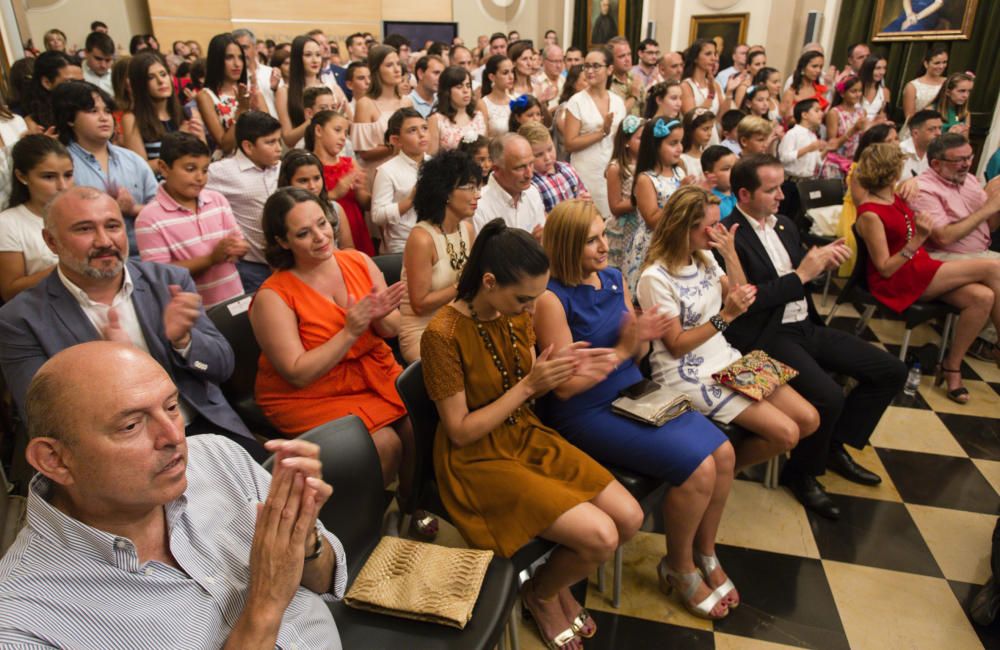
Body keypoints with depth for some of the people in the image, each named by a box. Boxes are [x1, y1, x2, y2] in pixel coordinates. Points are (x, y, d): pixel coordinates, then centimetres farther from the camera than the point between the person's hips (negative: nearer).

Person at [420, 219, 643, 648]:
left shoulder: (517, 315, -3)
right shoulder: (443, 334, -24)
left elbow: (526, 390, 7)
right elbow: (461, 432, -19)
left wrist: (564, 370, -14)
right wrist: (528, 385, -25)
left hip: (528, 437, 7)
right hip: (478, 459, -7)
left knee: (629, 518, -2)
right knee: (600, 536, -18)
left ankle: (558, 585, 25)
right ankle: (540, 595, 15)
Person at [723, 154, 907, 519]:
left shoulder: (784, 225, 13)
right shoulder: (729, 237, -15)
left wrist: (822, 262, -2)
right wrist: (801, 275, -17)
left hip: (805, 325, 9)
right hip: (767, 337, -9)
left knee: (891, 371, 5)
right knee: (829, 397, -28)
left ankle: (835, 446, 20)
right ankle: (801, 473, 1)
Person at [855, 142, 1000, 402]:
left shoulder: (896, 197, 7)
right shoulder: (870, 215, -17)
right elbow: (885, 269, -17)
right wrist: (918, 240, -25)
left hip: (920, 268, 8)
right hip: (897, 281, -8)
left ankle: (951, 367, -4)